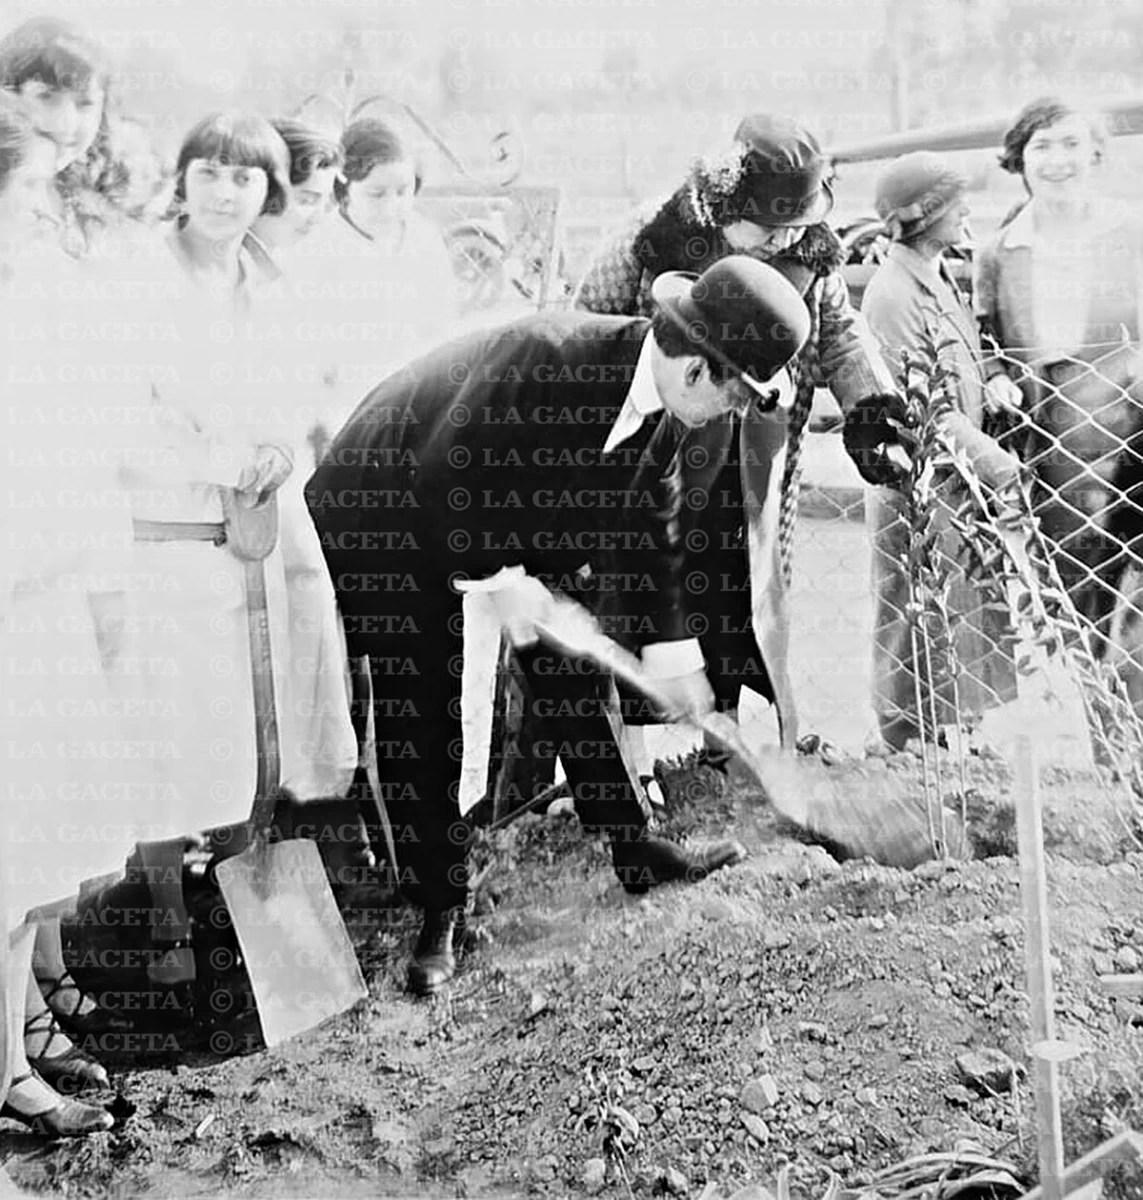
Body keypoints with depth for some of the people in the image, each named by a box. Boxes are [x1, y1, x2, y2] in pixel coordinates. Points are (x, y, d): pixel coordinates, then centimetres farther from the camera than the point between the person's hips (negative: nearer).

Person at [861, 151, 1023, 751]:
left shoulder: (939, 276, 11)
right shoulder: (893, 295, -20)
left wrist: (994, 388, 3)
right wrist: (996, 462, -18)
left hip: (959, 474, 10)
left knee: (963, 607, 17)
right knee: (917, 616, 3)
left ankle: (955, 729, 31)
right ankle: (909, 740, 17)